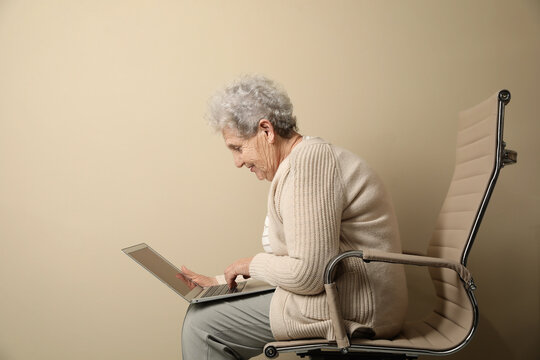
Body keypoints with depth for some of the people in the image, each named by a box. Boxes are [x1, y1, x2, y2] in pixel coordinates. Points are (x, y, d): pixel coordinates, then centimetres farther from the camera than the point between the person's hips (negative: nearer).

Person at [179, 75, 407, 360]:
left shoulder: (307, 161, -18)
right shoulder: (304, 158, 15)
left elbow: (308, 274, -25)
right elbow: (294, 265, 17)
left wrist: (252, 264, -6)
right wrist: (217, 282, 16)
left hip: (353, 308, -10)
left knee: (202, 323, -9)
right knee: (205, 311, 12)